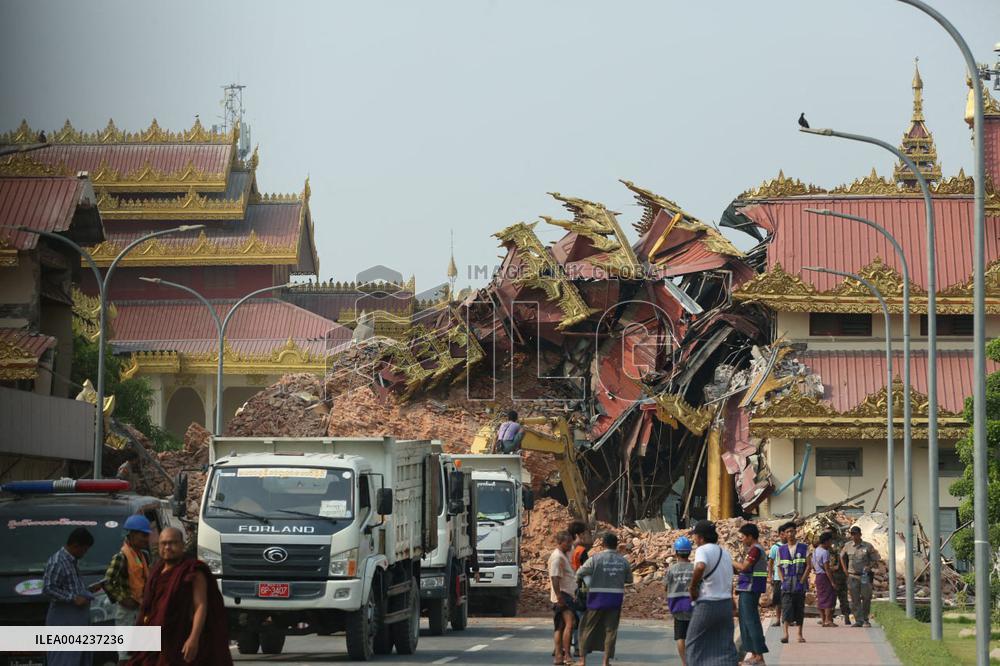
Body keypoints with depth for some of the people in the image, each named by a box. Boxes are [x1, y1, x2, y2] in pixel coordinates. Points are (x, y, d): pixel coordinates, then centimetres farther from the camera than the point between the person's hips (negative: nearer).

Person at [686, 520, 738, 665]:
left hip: (707, 604, -7)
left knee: (695, 643, 8)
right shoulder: (725, 553, 15)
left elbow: (700, 567, -34)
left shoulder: (703, 550, -11)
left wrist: (692, 588, -20)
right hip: (726, 603, 7)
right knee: (725, 646, 6)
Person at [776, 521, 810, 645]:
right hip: (786, 584, 0)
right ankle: (785, 633, -21)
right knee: (786, 608, -13)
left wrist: (802, 581, -7)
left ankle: (800, 634, 13)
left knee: (800, 609, 5)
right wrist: (783, 581, -1)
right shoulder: (781, 549, 9)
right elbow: (779, 567, 12)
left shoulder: (804, 548, 3)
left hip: (800, 584, 0)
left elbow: (808, 566, 1)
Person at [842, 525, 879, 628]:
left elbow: (875, 559, 5)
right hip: (852, 576, 2)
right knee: (855, 600, -1)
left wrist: (869, 567, -12)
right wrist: (845, 570, 13)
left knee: (866, 598, 2)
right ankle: (859, 620, 1)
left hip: (865, 576, -2)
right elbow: (842, 557, 22)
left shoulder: (868, 546, -1)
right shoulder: (848, 546, 6)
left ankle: (865, 620, 17)